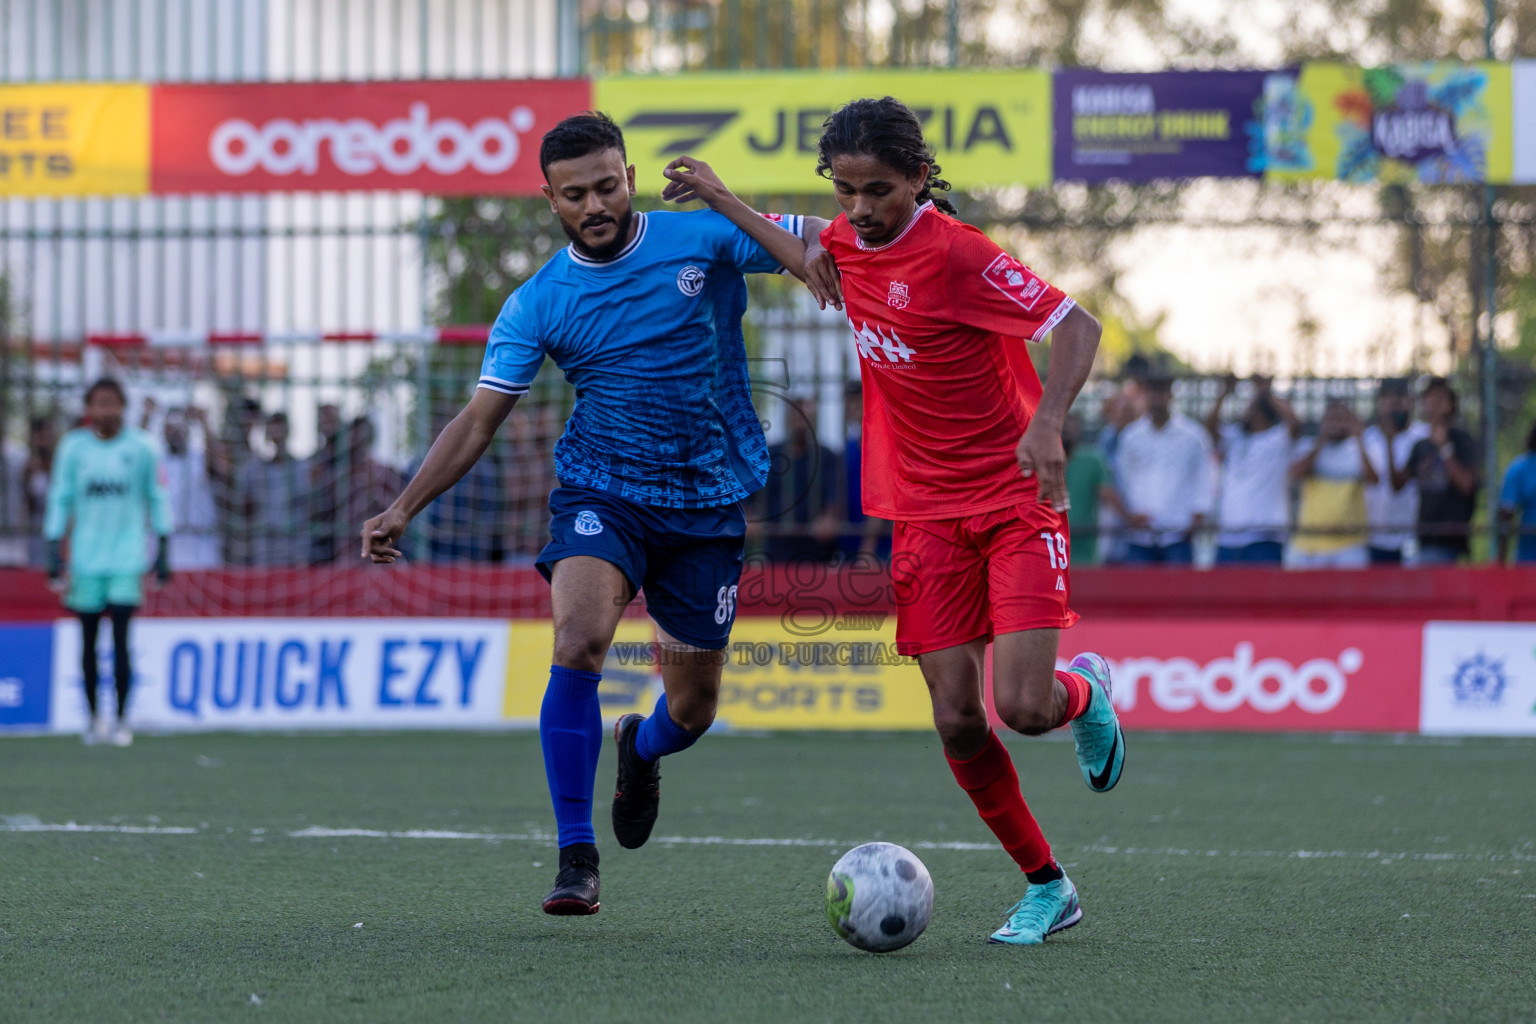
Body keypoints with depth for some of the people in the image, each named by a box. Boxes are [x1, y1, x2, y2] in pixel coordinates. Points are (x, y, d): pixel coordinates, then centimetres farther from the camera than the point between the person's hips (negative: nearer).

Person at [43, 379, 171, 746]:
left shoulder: (140, 447, 0)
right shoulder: (73, 447, 2)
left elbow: (156, 498, 7)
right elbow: (59, 499, 6)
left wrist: (163, 551, 5)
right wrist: (54, 553, 1)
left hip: (127, 556, -2)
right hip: (86, 558, 2)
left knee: (120, 638, -10)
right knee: (89, 640, 6)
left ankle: (122, 720, -4)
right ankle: (94, 714, 20)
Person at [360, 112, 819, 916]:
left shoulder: (702, 239, -4)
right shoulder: (539, 305, -2)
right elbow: (479, 420, -1)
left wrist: (724, 201, -19)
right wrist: (404, 508, -11)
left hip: (708, 504, 1)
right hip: (601, 493, -1)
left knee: (692, 708, 7)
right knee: (579, 645, -28)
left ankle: (641, 750, 48)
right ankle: (576, 857, -19)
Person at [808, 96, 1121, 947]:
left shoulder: (953, 252, -18)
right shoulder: (849, 240, 3)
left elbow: (1076, 325, -21)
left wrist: (1047, 421, -36)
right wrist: (814, 253, 5)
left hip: (1016, 502, -5)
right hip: (926, 515, 6)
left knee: (1024, 706, -18)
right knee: (958, 723, -3)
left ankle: (1085, 691, 19)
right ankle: (1046, 886, 13)